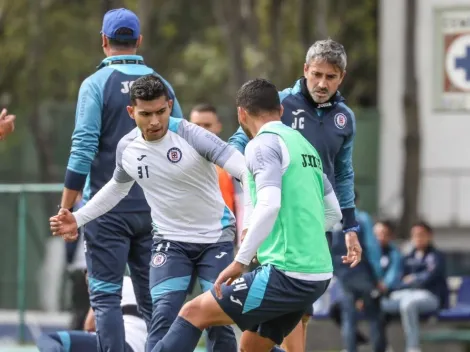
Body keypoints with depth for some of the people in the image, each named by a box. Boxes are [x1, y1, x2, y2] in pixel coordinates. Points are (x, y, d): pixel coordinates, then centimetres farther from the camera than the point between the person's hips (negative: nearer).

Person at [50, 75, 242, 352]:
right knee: (163, 317, -11)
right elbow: (118, 187, 18)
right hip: (170, 240, 3)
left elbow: (240, 166, -32)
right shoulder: (127, 148, -5)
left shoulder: (190, 135, -22)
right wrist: (78, 219, 13)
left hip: (216, 237, -3)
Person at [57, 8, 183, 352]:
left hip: (108, 210, -4)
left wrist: (65, 210, -9)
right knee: (154, 298, 10)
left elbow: (83, 149, -13)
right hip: (153, 209, 4)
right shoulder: (161, 85, 7)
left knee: (106, 296, -2)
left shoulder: (96, 83, -6)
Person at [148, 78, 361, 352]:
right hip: (319, 275, 8)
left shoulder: (263, 143, -7)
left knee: (194, 313, -4)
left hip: (286, 275, -8)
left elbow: (269, 205, -22)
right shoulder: (304, 145, 18)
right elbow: (333, 212, 25)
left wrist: (240, 261, -20)